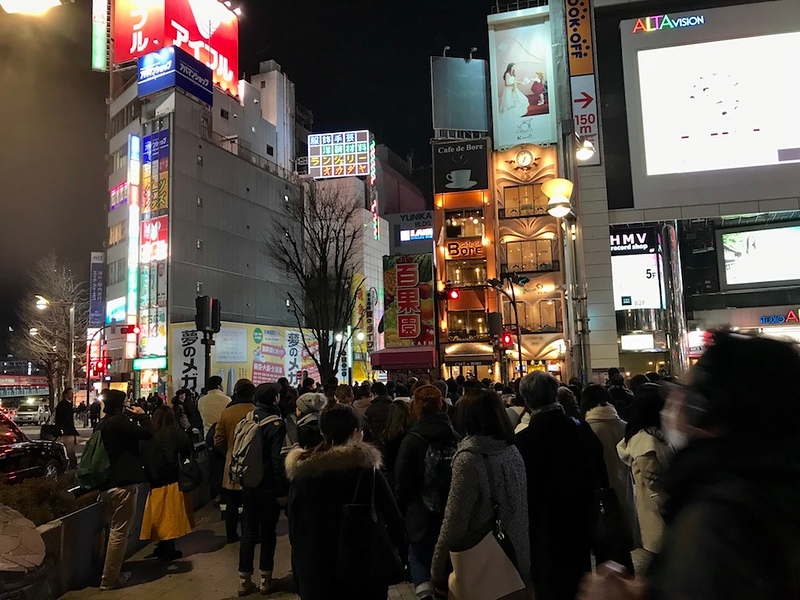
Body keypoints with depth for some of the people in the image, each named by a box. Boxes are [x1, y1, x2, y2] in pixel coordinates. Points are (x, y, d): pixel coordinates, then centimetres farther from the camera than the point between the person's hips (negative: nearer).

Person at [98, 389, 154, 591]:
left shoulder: (104, 423, 13)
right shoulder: (119, 422, -17)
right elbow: (147, 433, -20)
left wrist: (134, 418, 11)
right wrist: (142, 416, -5)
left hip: (111, 481, 10)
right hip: (123, 483, -10)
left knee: (115, 529, 21)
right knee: (119, 531, -1)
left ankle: (114, 572, 31)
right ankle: (109, 579, 5)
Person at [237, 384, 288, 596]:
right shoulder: (276, 423, -17)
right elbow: (278, 459, -21)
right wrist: (282, 489, -16)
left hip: (249, 485, 5)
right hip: (269, 487, -5)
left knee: (248, 532, 12)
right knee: (268, 533, 9)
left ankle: (244, 580, 18)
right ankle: (265, 580, 17)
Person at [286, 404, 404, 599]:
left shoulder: (300, 471, -4)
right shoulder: (366, 471, -16)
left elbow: (294, 527, 4)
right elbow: (395, 525, -13)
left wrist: (300, 576, 15)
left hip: (312, 576, 3)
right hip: (361, 577, -3)